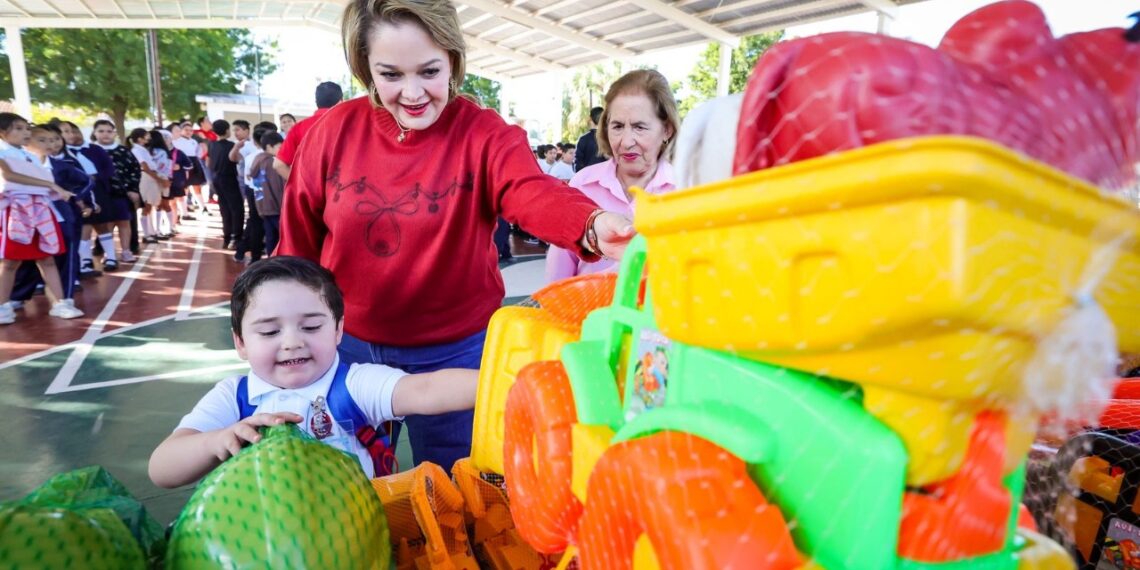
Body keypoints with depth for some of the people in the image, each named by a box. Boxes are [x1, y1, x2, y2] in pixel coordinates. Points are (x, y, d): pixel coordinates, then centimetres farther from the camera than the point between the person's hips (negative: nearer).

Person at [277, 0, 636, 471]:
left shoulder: (484, 133, -14)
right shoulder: (333, 130, -8)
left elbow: (533, 192, -34)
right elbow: (297, 242, 1)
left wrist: (593, 227, -56)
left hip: (454, 350, -2)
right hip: (349, 345, 2)